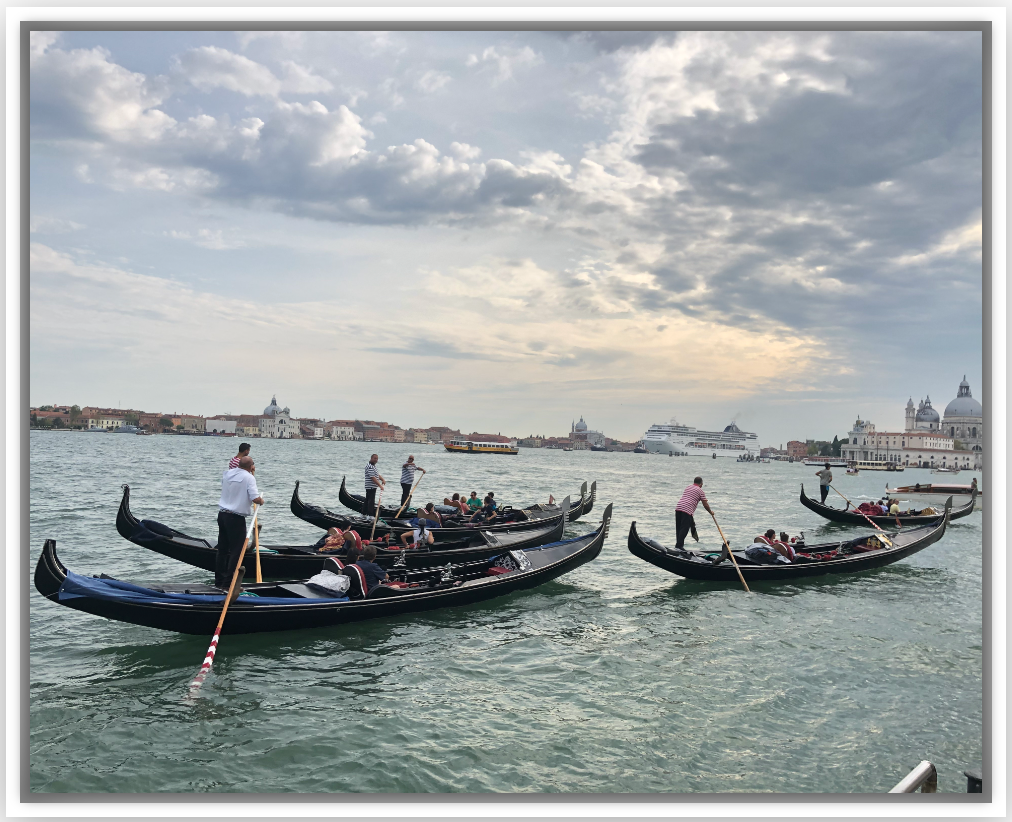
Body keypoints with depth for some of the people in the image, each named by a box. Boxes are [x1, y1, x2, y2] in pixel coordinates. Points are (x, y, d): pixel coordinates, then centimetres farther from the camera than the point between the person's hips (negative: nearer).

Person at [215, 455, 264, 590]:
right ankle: (228, 583, 0)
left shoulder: (227, 473, 7)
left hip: (222, 514, 7)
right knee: (236, 551, 0)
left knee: (222, 549, 16)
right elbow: (255, 498, -22)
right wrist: (261, 501, 1)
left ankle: (219, 581, 21)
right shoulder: (249, 478, -13)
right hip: (236, 518, -7)